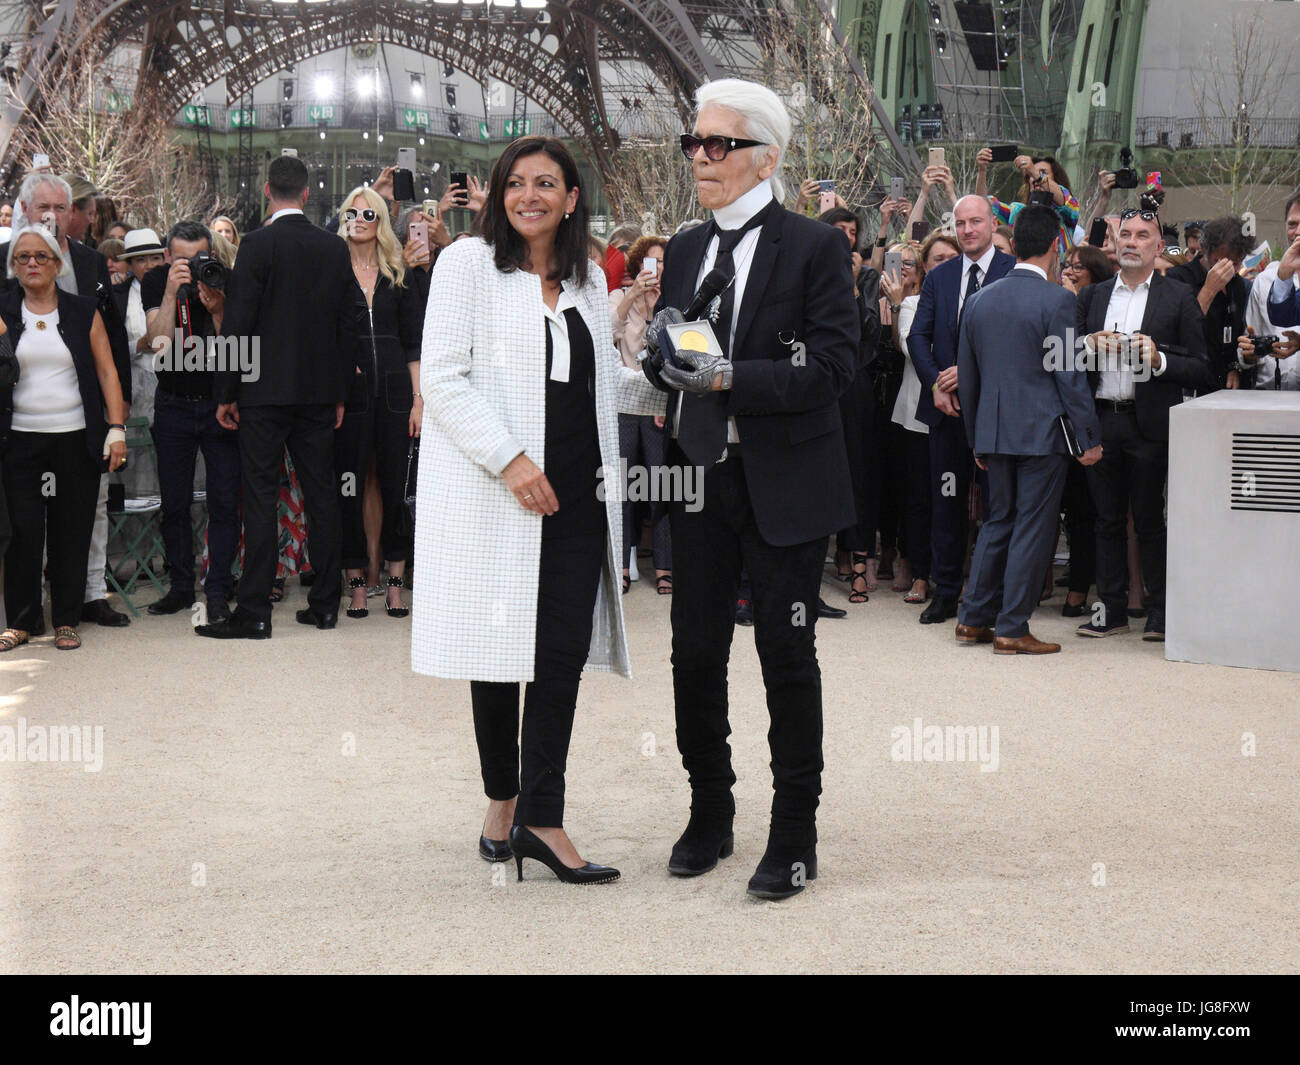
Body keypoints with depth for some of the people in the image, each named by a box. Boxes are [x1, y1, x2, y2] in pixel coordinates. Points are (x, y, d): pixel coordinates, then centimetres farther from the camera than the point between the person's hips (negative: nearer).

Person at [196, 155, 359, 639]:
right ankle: (324, 604, 14)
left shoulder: (258, 244, -9)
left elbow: (238, 322, -11)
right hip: (320, 390, 5)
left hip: (266, 390, -4)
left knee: (260, 497, -3)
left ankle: (254, 612, -3)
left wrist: (226, 392, -4)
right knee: (321, 494, 9)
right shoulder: (336, 248, 5)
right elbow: (348, 324, 9)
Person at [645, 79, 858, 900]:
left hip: (783, 484, -5)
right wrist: (662, 351, -8)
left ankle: (795, 838, 15)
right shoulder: (685, 250, 11)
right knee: (696, 652, 10)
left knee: (787, 656, 3)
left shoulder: (815, 247, -7)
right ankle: (710, 815, 27)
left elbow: (834, 365, -15)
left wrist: (729, 377, -23)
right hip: (701, 476, 5)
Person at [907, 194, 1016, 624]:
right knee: (947, 499, 7)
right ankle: (945, 591, 14)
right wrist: (936, 384, -5)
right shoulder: (938, 277, 13)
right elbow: (918, 336, 9)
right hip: (947, 405, 4)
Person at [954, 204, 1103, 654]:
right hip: (1042, 431, -6)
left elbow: (967, 377, 13)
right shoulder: (1056, 301, -11)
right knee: (1032, 528, 1)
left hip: (994, 431, 6)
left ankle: (973, 618, 18)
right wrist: (1090, 438, -5)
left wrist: (976, 440, 21)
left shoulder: (979, 299, 7)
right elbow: (1070, 375, -12)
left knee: (998, 521, 16)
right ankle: (1011, 629, 3)